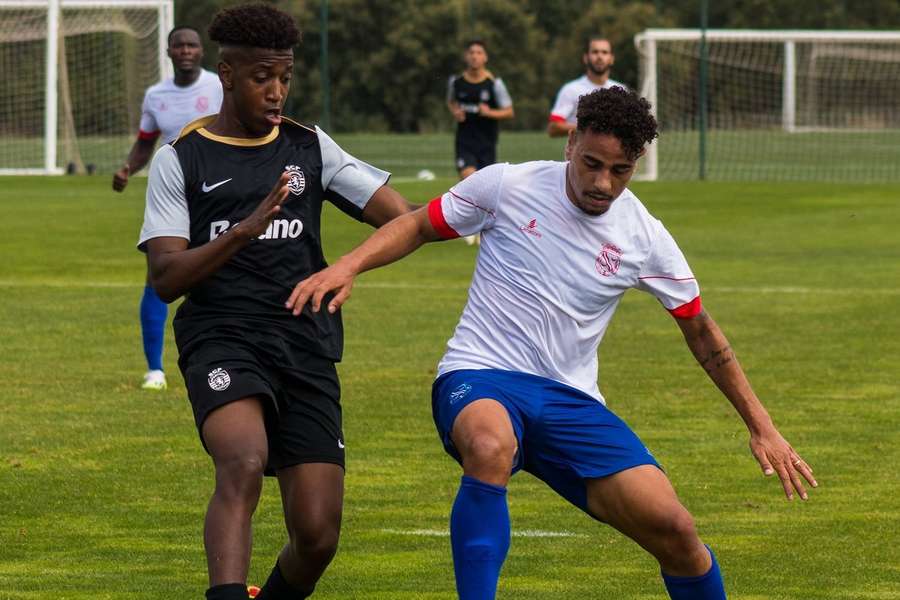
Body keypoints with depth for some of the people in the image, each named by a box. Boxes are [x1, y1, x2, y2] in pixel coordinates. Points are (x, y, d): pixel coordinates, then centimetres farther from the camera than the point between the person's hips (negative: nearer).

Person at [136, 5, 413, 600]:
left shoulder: (310, 148, 14)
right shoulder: (182, 159, 5)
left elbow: (405, 219, 7)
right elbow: (165, 277, -5)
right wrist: (244, 231, -20)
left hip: (306, 347, 3)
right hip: (221, 340, -3)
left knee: (318, 534, -5)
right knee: (245, 462, -35)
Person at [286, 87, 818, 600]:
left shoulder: (645, 237, 2)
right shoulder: (507, 187, -4)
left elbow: (702, 333, 14)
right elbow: (419, 226, 9)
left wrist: (762, 427, 14)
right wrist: (348, 267, -8)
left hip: (571, 401, 3)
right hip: (481, 380, -3)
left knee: (675, 530, -11)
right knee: (490, 447, -41)